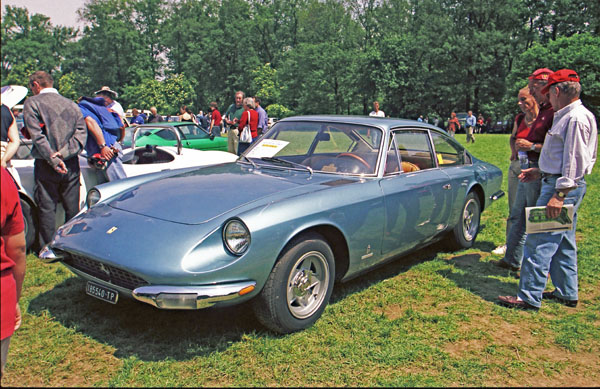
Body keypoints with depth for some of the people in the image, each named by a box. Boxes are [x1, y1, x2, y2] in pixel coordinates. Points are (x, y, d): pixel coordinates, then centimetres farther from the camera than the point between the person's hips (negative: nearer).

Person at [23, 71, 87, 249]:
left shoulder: (32, 103, -3)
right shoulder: (71, 104, 11)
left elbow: (37, 135, -13)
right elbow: (81, 132, 2)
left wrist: (53, 159, -15)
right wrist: (64, 153, -7)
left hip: (46, 166, -4)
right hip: (71, 164, 4)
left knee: (47, 208, 3)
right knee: (72, 208, 10)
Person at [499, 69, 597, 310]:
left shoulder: (576, 118, -16)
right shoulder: (568, 116, 17)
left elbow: (574, 161, -22)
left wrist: (560, 194, -24)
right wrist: (540, 171, 21)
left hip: (563, 186, -11)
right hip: (560, 183, 11)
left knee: (540, 242, -8)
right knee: (563, 243, 16)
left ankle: (530, 297, -3)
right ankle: (567, 293, 25)